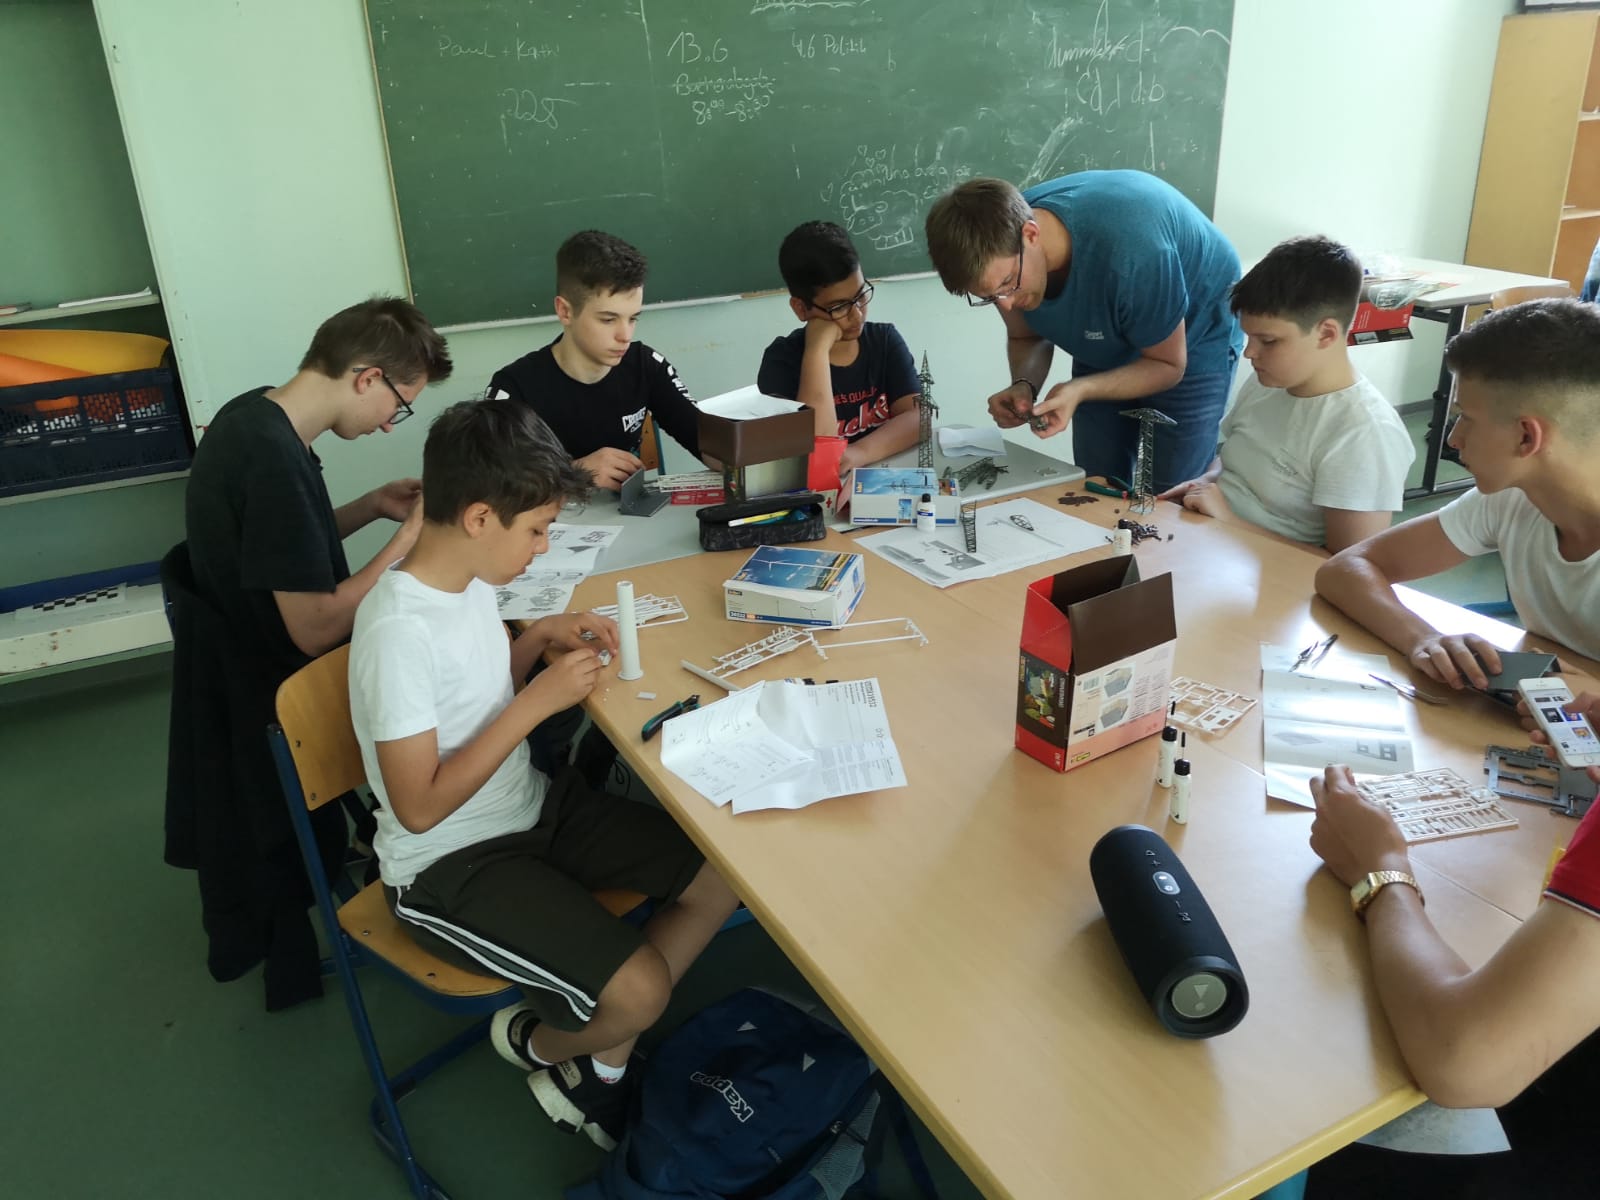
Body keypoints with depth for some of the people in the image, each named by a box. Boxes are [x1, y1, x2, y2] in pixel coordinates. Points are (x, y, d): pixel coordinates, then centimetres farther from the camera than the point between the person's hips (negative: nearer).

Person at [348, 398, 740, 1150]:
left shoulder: (469, 579, -1)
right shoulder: (399, 629, -27)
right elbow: (421, 807, -25)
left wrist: (539, 638, -2)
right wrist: (539, 701, -24)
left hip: (533, 807, 9)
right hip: (449, 865, -9)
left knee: (723, 876, 1)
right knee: (639, 991, -21)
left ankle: (604, 1054, 14)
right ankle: (538, 1043, 14)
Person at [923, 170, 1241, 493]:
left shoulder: (1129, 252, -41)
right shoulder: (999, 242, -25)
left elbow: (1167, 366, -25)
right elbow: (1026, 337, -6)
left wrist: (1080, 390, -39)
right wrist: (1023, 386, -27)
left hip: (1192, 341, -5)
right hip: (1101, 352, 5)